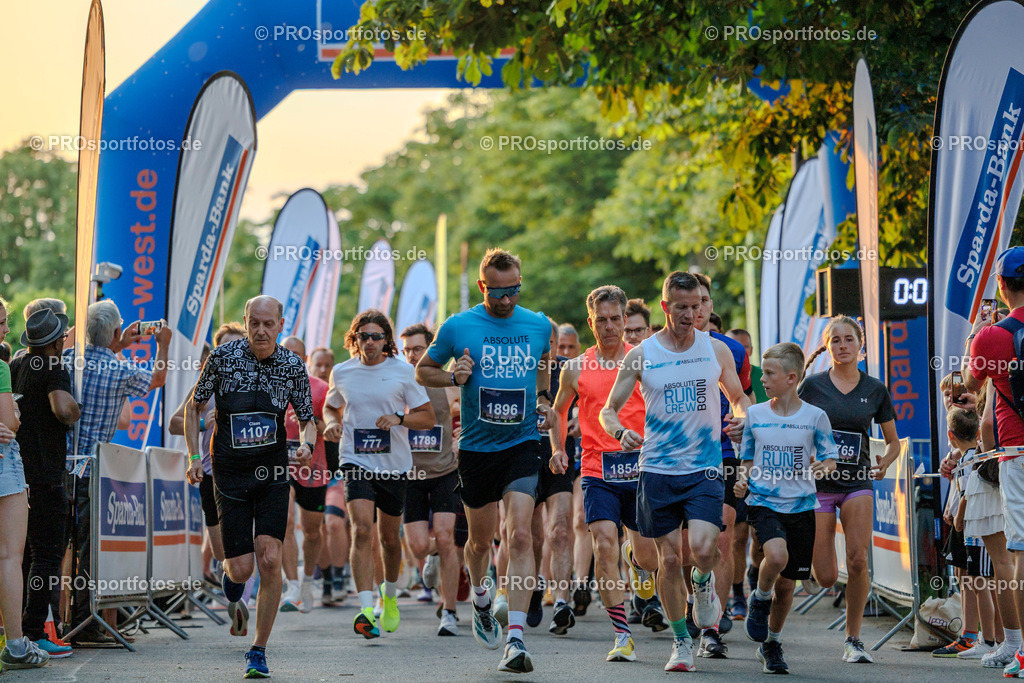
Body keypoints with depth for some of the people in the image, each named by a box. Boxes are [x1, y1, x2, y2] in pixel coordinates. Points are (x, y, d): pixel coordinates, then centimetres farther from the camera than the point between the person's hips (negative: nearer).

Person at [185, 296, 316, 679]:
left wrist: (306, 445, -14)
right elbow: (194, 406, 6)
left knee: (270, 561, -12)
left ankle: (258, 651, 2)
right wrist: (194, 456, -3)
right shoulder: (223, 356, -5)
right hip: (230, 474, -1)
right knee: (241, 569, -6)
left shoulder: (293, 366, -2)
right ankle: (233, 597, 34)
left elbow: (307, 420, 8)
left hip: (272, 474, 1)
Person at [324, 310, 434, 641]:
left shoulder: (403, 371, -2)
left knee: (389, 537, 12)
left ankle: (390, 595, 39)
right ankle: (366, 608, -25)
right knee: (362, 529, -19)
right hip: (356, 462, 0)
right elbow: (331, 406, 22)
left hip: (395, 464, 0)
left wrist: (399, 418, -17)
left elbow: (428, 417, 1)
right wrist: (332, 423, 0)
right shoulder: (341, 372, 4)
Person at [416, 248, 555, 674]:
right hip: (476, 447, 0)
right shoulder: (458, 327, -5)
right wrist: (454, 378, -12)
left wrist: (543, 397, 7)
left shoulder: (539, 326, 2)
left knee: (520, 536, -15)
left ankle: (516, 638, -18)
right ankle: (480, 601, 46)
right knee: (480, 539, 13)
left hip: (522, 444, 0)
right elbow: (422, 371, 7)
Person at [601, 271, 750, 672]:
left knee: (702, 548, -19)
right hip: (658, 470, 0)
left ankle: (703, 585, 17)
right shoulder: (641, 356, 1)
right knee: (669, 559, 3)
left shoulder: (716, 350, 5)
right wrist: (619, 432, -19)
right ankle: (681, 641, 18)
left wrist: (741, 418, -6)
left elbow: (739, 398, 18)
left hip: (705, 469, 0)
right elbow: (608, 410, 4)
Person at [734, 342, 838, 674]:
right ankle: (759, 600, 2)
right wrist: (742, 481, -7)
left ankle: (771, 643, 29)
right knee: (777, 555, -29)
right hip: (763, 502, 0)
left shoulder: (815, 417, -2)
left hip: (800, 506, 1)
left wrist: (824, 466, -18)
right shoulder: (755, 414, 3)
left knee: (787, 584, 6)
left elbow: (830, 458, 5)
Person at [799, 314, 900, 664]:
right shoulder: (812, 385, -1)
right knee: (826, 578, -7)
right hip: (817, 482, -1)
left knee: (858, 561, -17)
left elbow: (893, 441, 12)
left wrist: (884, 462, -7)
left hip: (857, 482, 1)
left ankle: (853, 640, -3)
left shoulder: (875, 389, 4)